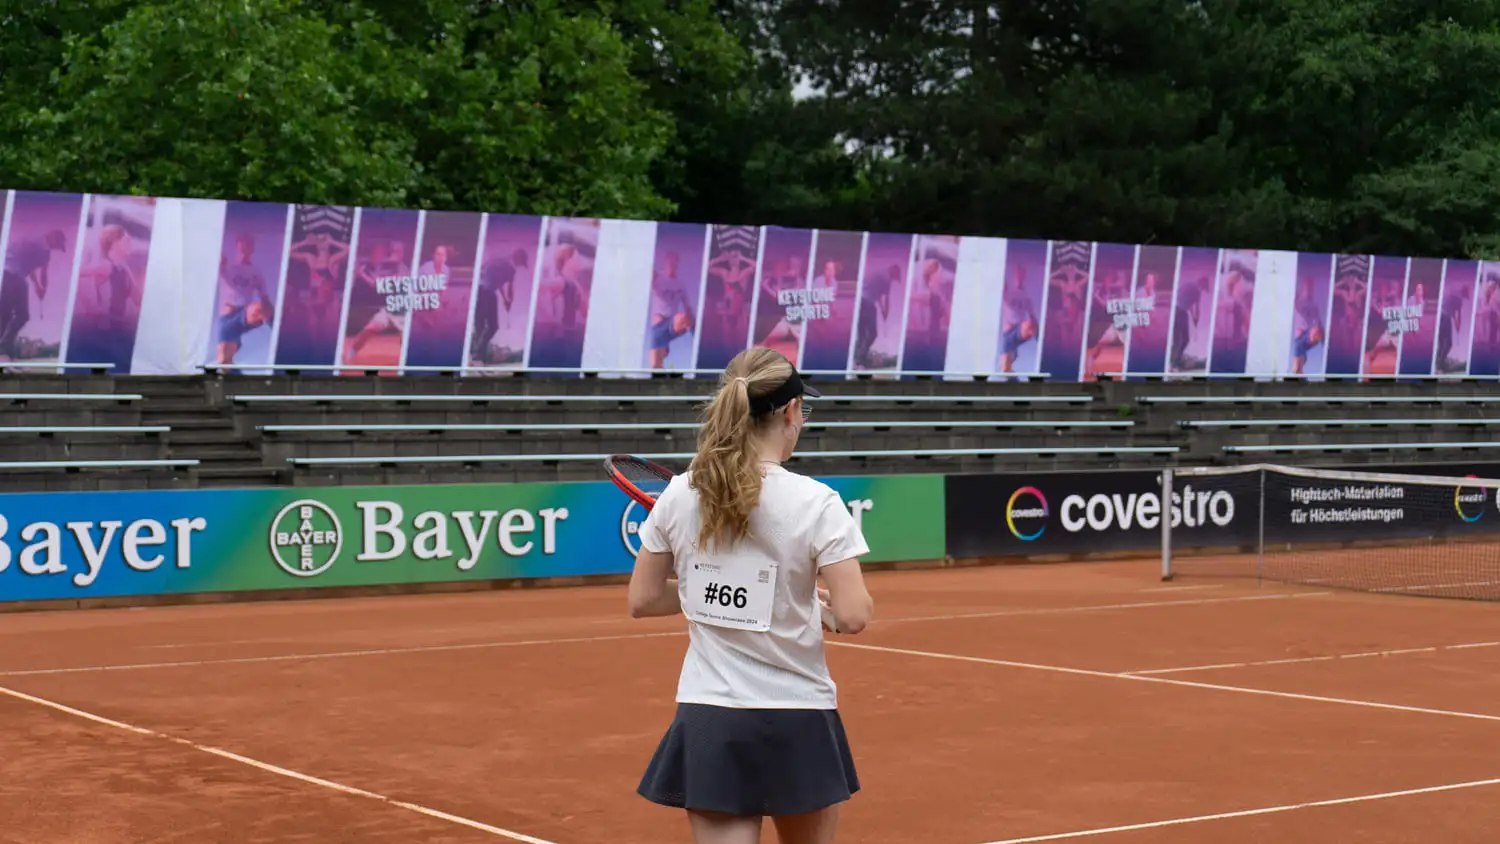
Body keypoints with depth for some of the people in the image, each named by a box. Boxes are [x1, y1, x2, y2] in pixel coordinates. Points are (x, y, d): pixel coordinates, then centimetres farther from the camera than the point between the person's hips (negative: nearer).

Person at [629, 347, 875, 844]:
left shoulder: (678, 495, -1)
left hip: (707, 723, 2)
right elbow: (853, 616, -15)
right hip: (796, 725, -2)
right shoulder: (815, 503, -13)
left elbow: (642, 600, 6)